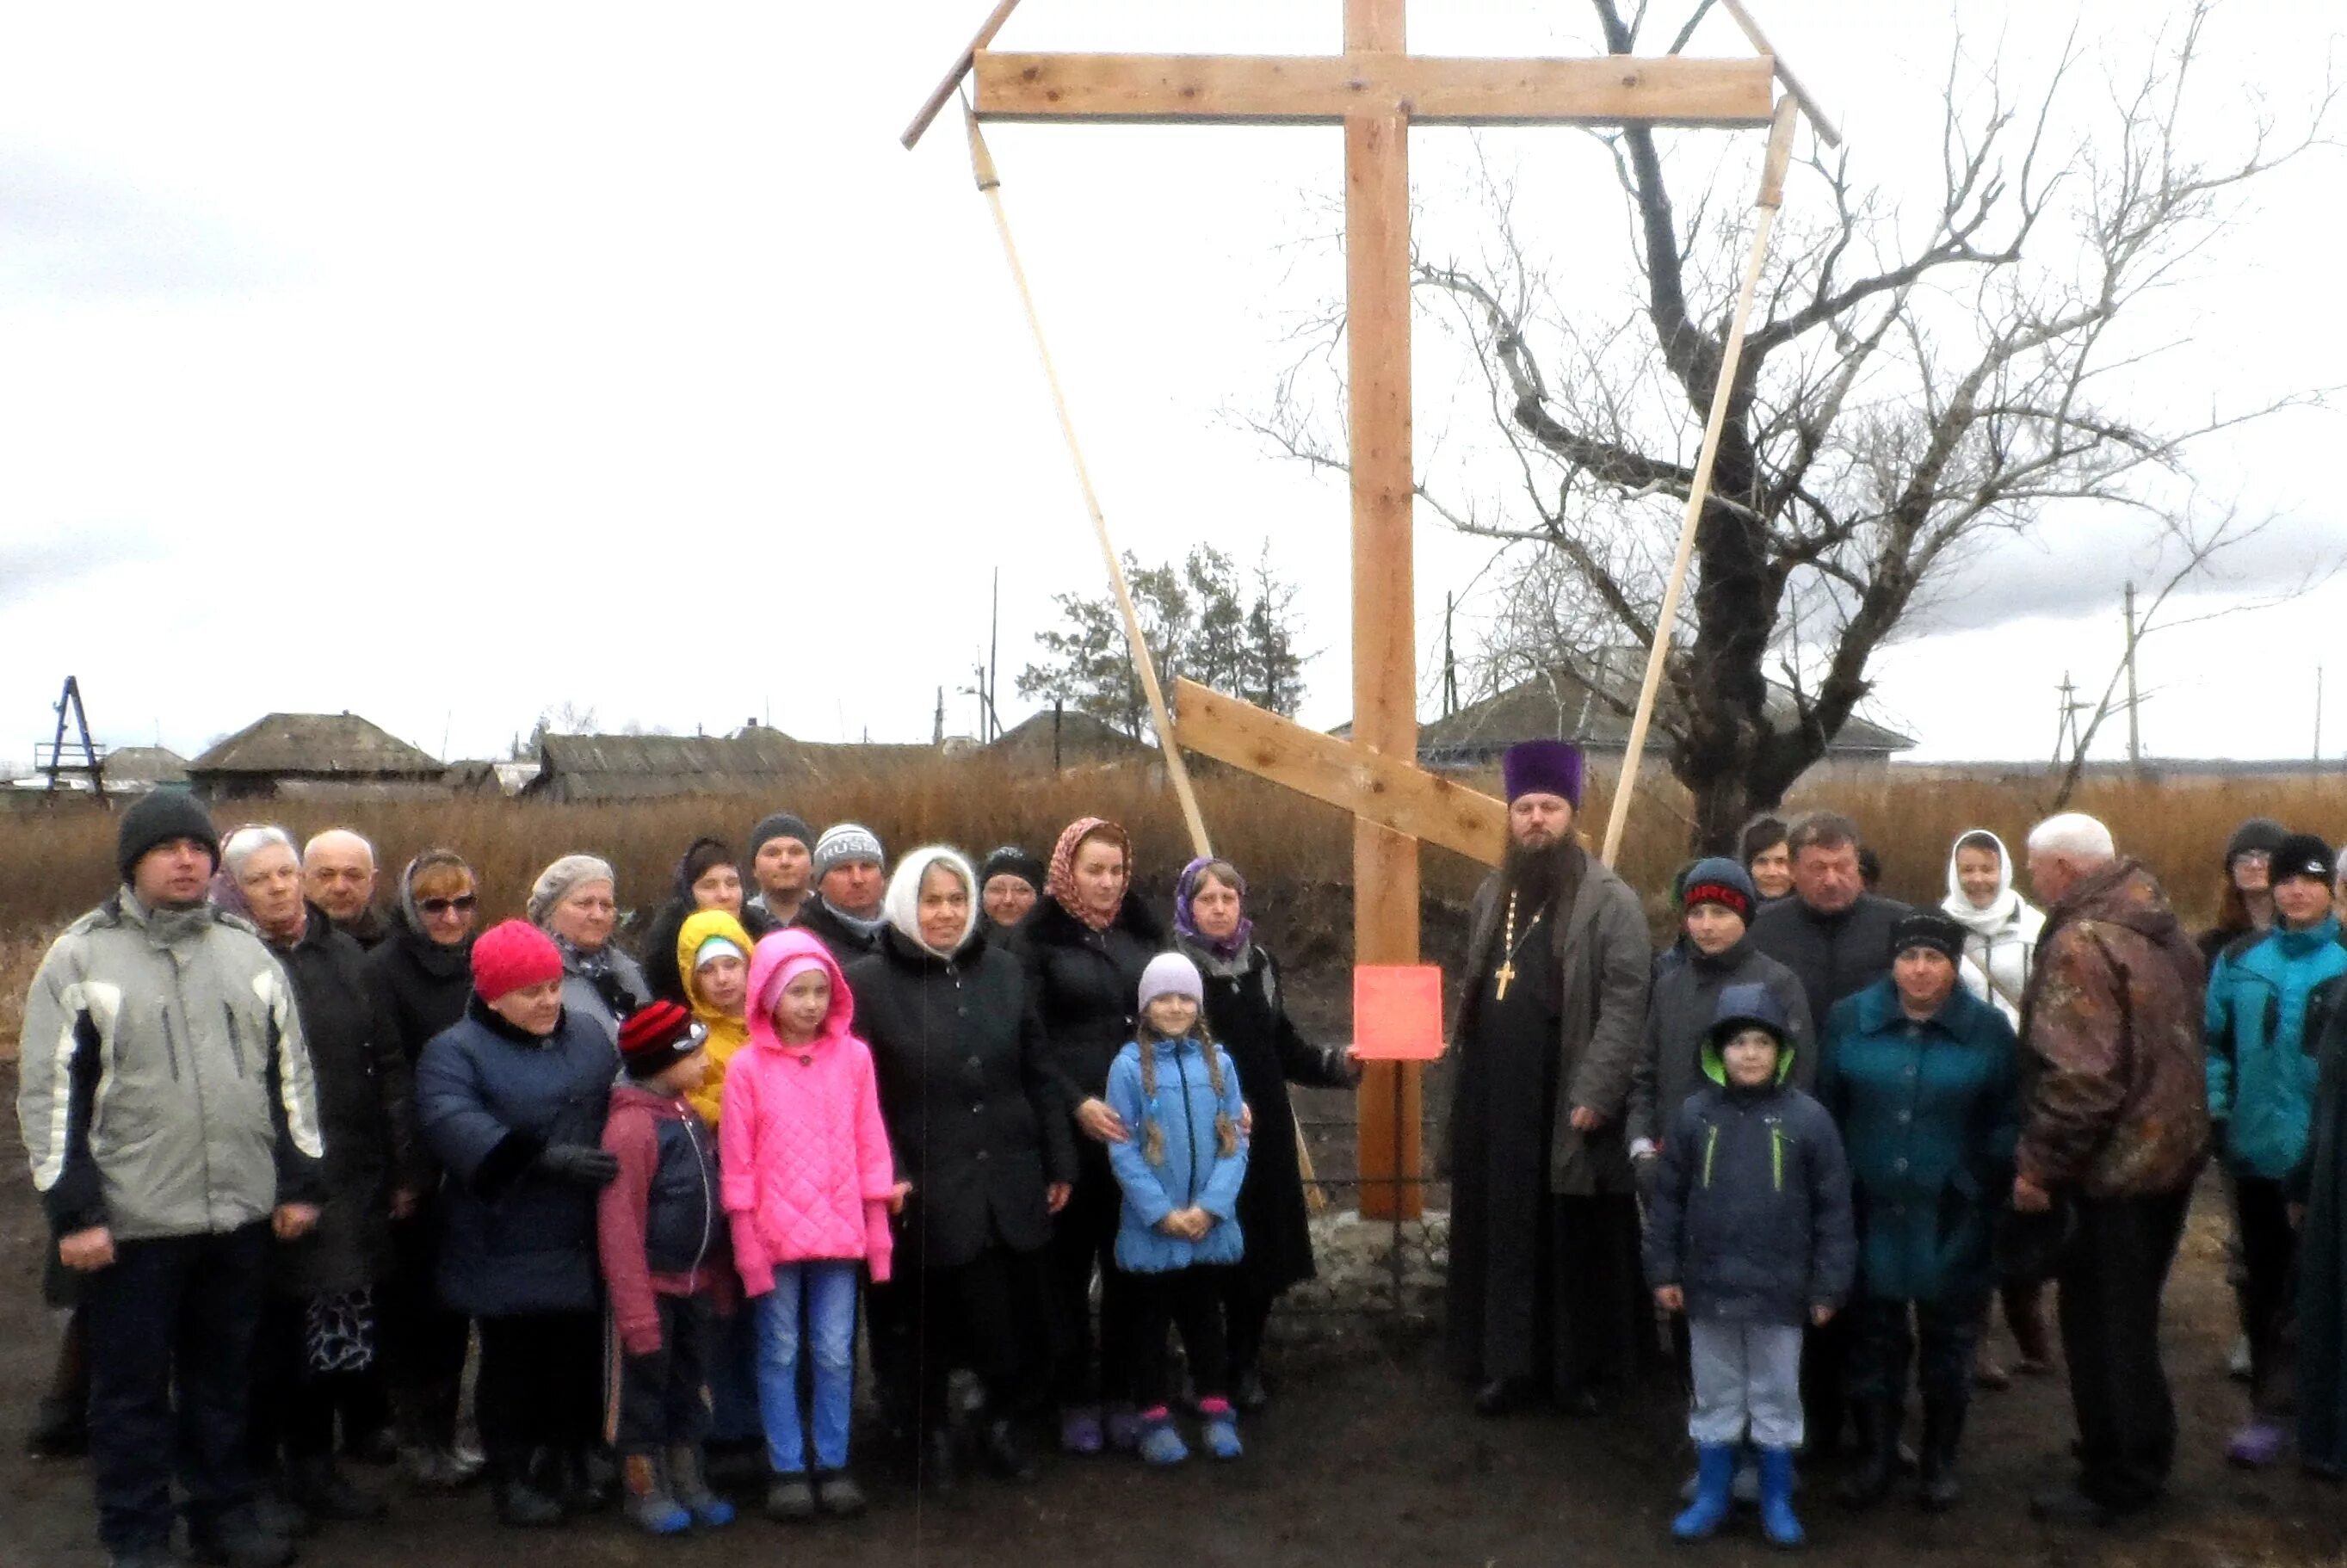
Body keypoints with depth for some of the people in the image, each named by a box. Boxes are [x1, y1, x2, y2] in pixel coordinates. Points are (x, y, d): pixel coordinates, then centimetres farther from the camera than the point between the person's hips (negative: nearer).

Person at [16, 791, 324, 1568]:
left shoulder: (249, 955, 9)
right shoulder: (79, 959, -4)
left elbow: (290, 1075, 12)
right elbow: (51, 1094, -6)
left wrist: (299, 1182, 8)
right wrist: (72, 1209, -11)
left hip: (243, 1215, 4)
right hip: (131, 1222, -4)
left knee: (223, 1374, 16)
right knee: (132, 1386, 8)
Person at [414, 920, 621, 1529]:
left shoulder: (589, 1033, 8)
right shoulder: (455, 1051, -9)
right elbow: (452, 1124, -27)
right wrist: (544, 1156, -36)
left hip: (584, 1244, 5)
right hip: (506, 1249, -4)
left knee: (579, 1358, 14)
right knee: (512, 1362, 8)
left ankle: (569, 1465, 32)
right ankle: (512, 1477, 25)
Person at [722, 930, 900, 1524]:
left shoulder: (853, 1056, 0)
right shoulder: (748, 1066, -4)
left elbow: (870, 1146, 4)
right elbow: (737, 1162, -2)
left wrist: (878, 1232, 4)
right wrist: (747, 1245, -4)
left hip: (839, 1232, 1)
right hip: (775, 1235, -1)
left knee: (835, 1354, 8)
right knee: (780, 1354, 10)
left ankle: (833, 1464, 22)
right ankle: (787, 1469, 21)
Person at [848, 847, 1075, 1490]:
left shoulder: (1003, 969, 7)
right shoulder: (868, 981, -4)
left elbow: (1038, 1074, 11)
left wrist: (1059, 1163, 10)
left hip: (1010, 1184, 3)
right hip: (930, 1191, -3)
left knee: (1022, 1319, 6)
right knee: (935, 1323, 7)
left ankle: (1002, 1423, 33)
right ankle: (934, 1432, 33)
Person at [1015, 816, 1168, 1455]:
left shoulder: (1143, 934, 12)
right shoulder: (1040, 939, 0)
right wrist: (1077, 1103, -16)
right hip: (1071, 1129, -3)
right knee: (1071, 1262, 5)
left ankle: (1123, 1395, 17)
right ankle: (1075, 1399, 16)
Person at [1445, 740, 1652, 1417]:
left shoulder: (1610, 900, -8)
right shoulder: (1492, 896, 12)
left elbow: (1625, 1004, -14)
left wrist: (1594, 1095, -19)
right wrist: (1465, 1070, 10)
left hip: (1568, 1103, -5)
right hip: (1496, 1101, 5)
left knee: (1574, 1241, 5)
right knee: (1502, 1235, 10)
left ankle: (1578, 1367, 18)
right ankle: (1507, 1363, 20)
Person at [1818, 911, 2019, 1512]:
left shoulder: (1989, 1029, -3)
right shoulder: (1849, 1020, -1)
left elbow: (2008, 1123, 1)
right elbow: (1825, 1109, 4)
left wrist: (1988, 1186, -6)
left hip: (1952, 1220, -1)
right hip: (1871, 1214, 1)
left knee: (1947, 1342, 12)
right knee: (1872, 1339, 10)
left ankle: (1940, 1460, 27)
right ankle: (1876, 1456, 23)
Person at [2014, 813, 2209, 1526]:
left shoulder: (2081, 944, -21)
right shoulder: (2163, 930, 9)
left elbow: (2079, 1077, -28)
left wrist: (2037, 1164, -17)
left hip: (2114, 1165, -9)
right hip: (2171, 1148, 9)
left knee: (2103, 1324, 4)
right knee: (2130, 1314, 22)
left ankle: (2117, 1480, 14)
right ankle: (2140, 1455, 36)